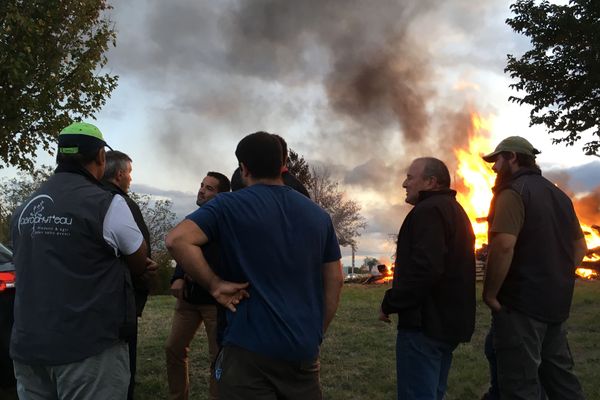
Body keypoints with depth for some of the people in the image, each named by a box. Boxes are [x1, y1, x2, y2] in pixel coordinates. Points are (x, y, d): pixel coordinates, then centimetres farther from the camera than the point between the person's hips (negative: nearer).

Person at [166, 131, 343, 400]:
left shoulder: (230, 206, -6)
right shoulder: (318, 215, 7)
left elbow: (177, 240, -20)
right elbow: (334, 281, 9)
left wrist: (215, 285, -11)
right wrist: (316, 334, 14)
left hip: (251, 348, -4)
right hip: (304, 349, 4)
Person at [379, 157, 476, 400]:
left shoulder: (428, 210, -15)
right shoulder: (455, 211, 18)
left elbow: (424, 269, -27)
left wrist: (390, 304, -15)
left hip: (426, 322, -11)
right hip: (451, 320, 11)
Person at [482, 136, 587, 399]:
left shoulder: (512, 191, -12)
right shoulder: (558, 194, 15)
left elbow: (504, 245, -26)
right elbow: (579, 246, 21)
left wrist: (490, 293, -16)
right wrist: (556, 279, 17)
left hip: (521, 302, -9)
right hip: (556, 302, 9)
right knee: (559, 376, 18)